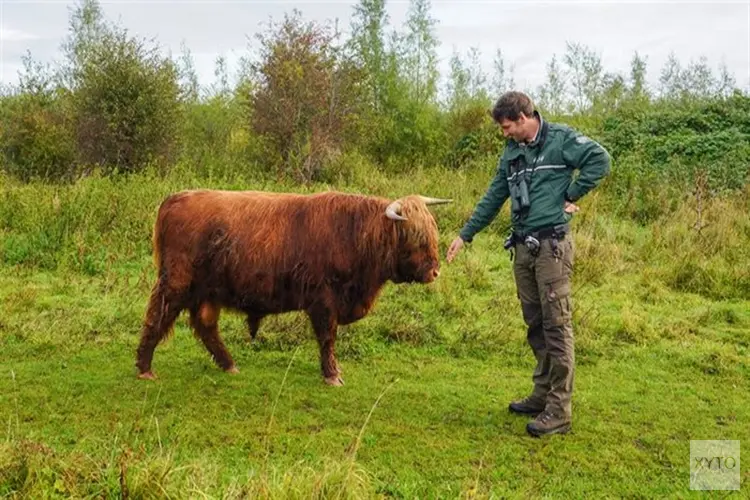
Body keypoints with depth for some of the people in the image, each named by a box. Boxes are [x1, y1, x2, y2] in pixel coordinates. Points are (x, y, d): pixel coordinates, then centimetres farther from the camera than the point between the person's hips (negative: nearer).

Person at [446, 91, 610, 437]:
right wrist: (465, 235, 19)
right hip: (522, 247, 7)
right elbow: (493, 198, 20)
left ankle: (559, 411, -1)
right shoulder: (511, 152, 17)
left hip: (552, 245, -7)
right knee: (535, 325, 13)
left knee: (557, 325, -6)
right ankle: (542, 395, 24)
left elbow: (599, 160, -12)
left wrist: (572, 195, -9)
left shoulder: (560, 138, -3)